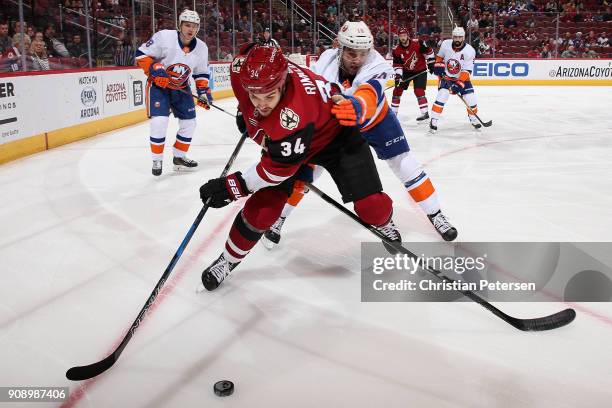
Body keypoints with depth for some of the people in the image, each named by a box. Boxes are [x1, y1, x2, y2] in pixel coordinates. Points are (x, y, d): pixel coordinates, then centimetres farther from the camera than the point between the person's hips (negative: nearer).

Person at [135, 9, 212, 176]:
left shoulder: (201, 48, -6)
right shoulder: (164, 37, -21)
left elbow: (201, 73, 7)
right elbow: (141, 54, -16)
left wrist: (203, 91, -4)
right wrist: (155, 70, -27)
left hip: (181, 87, 5)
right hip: (158, 84, -5)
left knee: (189, 122, 4)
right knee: (159, 121, -18)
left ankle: (179, 157, 23)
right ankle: (157, 160, -1)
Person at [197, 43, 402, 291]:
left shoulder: (294, 112, -46)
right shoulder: (242, 68, -28)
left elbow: (279, 167, -34)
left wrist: (232, 186, -30)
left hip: (335, 133, -5)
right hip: (282, 140, 5)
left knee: (368, 202, -8)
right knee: (263, 205, -6)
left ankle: (384, 224, 29)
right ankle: (229, 259, 14)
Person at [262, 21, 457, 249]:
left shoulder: (375, 66, -36)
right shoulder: (326, 62, -28)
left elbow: (367, 98, -57)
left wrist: (356, 108, -79)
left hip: (376, 119, -1)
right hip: (334, 122, 1)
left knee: (405, 164, -4)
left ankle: (435, 215, 15)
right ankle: (279, 217, 11)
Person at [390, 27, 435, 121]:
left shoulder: (418, 43, -20)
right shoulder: (396, 50, -11)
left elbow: (429, 51, -8)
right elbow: (397, 65, -9)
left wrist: (430, 63, -7)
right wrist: (398, 75, -22)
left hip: (420, 70, -4)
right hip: (406, 71, 4)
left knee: (419, 91, -16)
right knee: (397, 90, 2)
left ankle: (425, 113, -9)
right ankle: (393, 111, 15)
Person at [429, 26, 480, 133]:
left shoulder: (469, 51, -19)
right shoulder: (445, 44, -11)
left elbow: (466, 71, -21)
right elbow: (439, 56, 10)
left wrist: (459, 83, -29)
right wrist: (438, 65, -7)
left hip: (462, 78, 0)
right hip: (446, 76, 0)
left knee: (470, 98, -5)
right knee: (442, 95, -20)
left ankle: (473, 118, 21)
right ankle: (433, 120, -14)